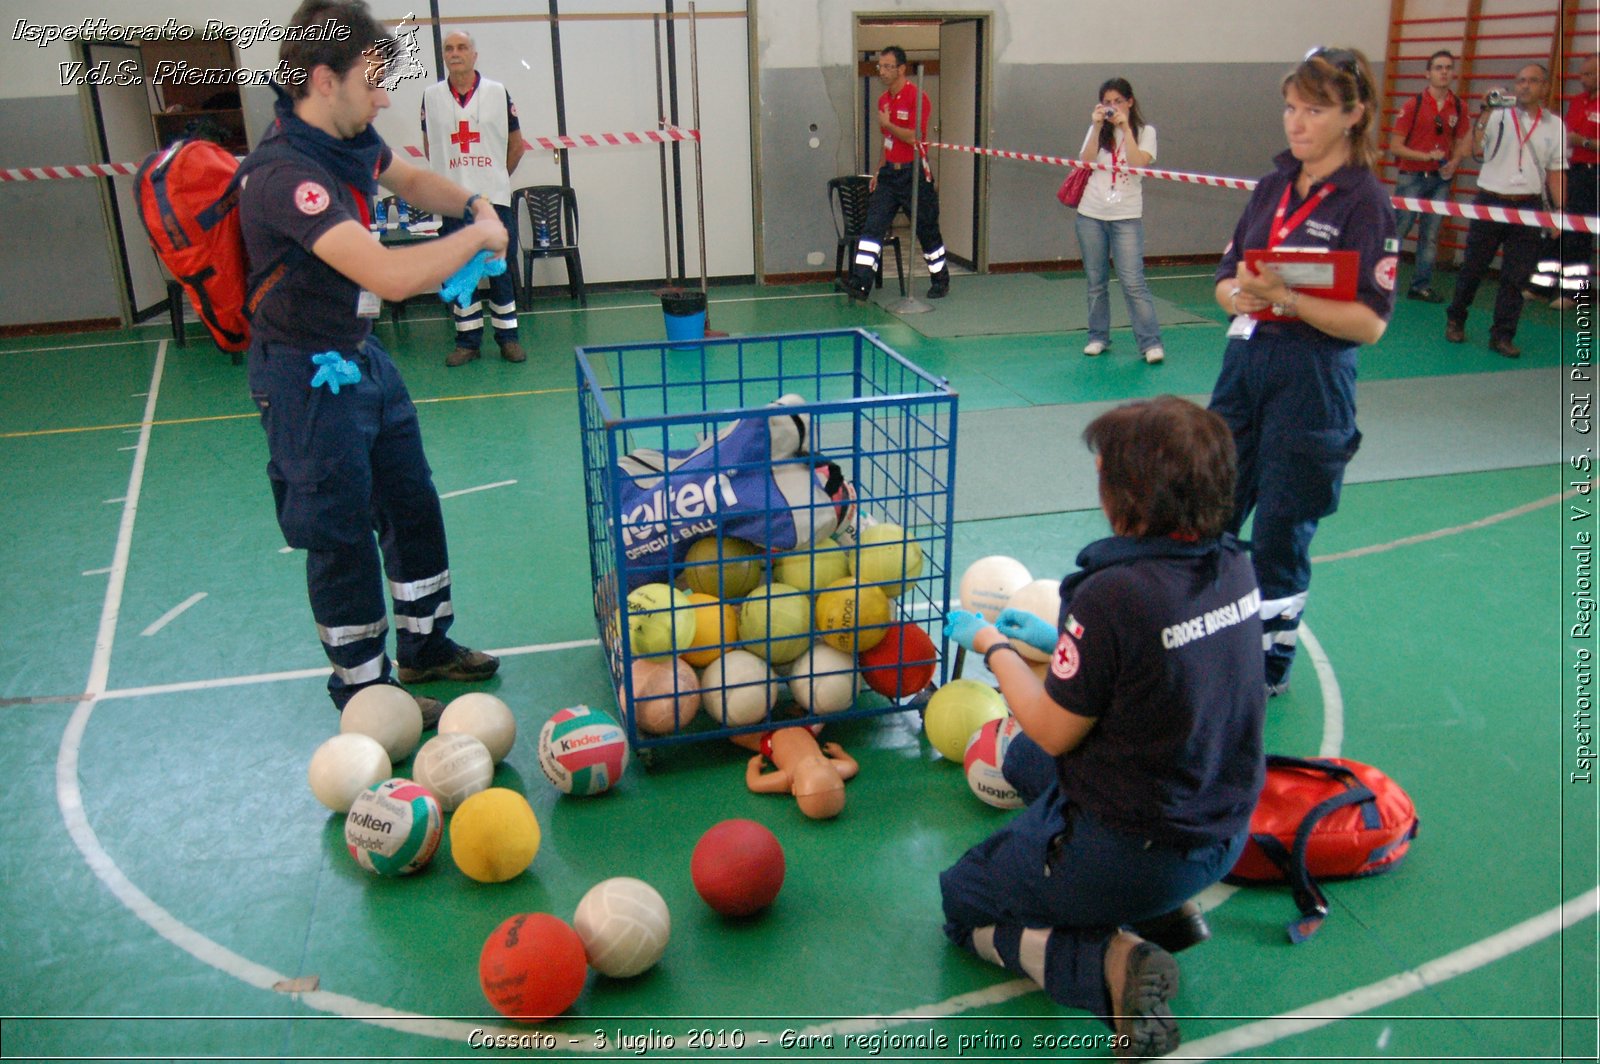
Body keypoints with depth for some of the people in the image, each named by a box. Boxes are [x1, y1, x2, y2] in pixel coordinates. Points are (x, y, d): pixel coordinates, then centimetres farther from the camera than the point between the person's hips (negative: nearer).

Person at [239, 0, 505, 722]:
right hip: (311, 377, -9)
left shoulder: (349, 139, -1)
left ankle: (424, 644, 37)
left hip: (362, 357, 9)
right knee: (342, 537, 4)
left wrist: (471, 202, 2)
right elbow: (392, 275, -40)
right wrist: (478, 236, -23)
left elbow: (408, 179, 23)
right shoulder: (286, 173, -29)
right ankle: (363, 690, 22)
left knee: (413, 505, 18)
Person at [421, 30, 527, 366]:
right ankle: (468, 340, 13)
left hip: (494, 198, -1)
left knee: (501, 270, 2)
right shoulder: (431, 96, 4)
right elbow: (429, 145, 14)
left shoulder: (497, 92, 1)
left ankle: (507, 336, 13)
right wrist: (451, 177, 12)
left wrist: (497, 177, 11)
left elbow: (516, 144, 9)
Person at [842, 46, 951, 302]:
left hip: (914, 173, -7)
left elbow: (913, 137, -21)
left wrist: (887, 124, -13)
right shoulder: (883, 99, 12)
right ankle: (860, 283, -10)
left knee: (927, 230, 6)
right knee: (872, 226, -5)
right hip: (889, 172, 7)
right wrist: (880, 171, 17)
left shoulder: (916, 97, -13)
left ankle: (941, 282, 22)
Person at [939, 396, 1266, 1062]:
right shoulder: (1234, 566, -7)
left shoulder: (1113, 593, -30)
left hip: (1131, 847, -8)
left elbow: (1053, 731, -18)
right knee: (1023, 761, 31)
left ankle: (1111, 964, -8)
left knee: (963, 904, 16)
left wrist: (992, 645, -3)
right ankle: (1167, 910, 18)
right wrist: (1060, 641, 15)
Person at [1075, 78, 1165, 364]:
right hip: (1090, 214, 3)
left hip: (1126, 217, -3)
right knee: (1096, 281, 7)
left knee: (1133, 282, -10)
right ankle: (1098, 337, 19)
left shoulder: (1145, 132, 4)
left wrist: (1125, 127, -13)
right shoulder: (1097, 131, 11)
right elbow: (1085, 162, -4)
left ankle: (1150, 342, -7)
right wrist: (1097, 127, -11)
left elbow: (1139, 163, -14)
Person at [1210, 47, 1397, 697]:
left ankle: (1273, 664, 23)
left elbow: (1370, 322, -16)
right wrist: (1241, 295, -12)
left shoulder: (1365, 201, -10)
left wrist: (1285, 297, -26)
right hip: (1244, 362, 6)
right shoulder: (1274, 187, 10)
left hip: (1311, 381, -6)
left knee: (1281, 533, 5)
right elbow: (1226, 280, 10)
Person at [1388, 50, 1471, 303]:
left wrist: (1453, 163, -5)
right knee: (1396, 232, -5)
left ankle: (1421, 286, 14)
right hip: (1412, 177, -4)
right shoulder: (1413, 104, -6)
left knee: (1431, 236, 7)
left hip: (1440, 179, 4)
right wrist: (1427, 156, -18)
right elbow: (1395, 146, -8)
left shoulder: (1458, 107, 5)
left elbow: (1461, 142, 16)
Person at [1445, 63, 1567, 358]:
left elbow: (1556, 172, 11)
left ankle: (1502, 336, 8)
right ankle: (1455, 321, 22)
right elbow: (1477, 149, -14)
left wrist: (1560, 209, 4)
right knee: (1473, 266, 4)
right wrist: (1485, 113, -17)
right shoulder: (1497, 116, 2)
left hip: (1529, 208, 2)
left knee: (1516, 275, 1)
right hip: (1490, 201, -2)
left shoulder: (1555, 126, 10)